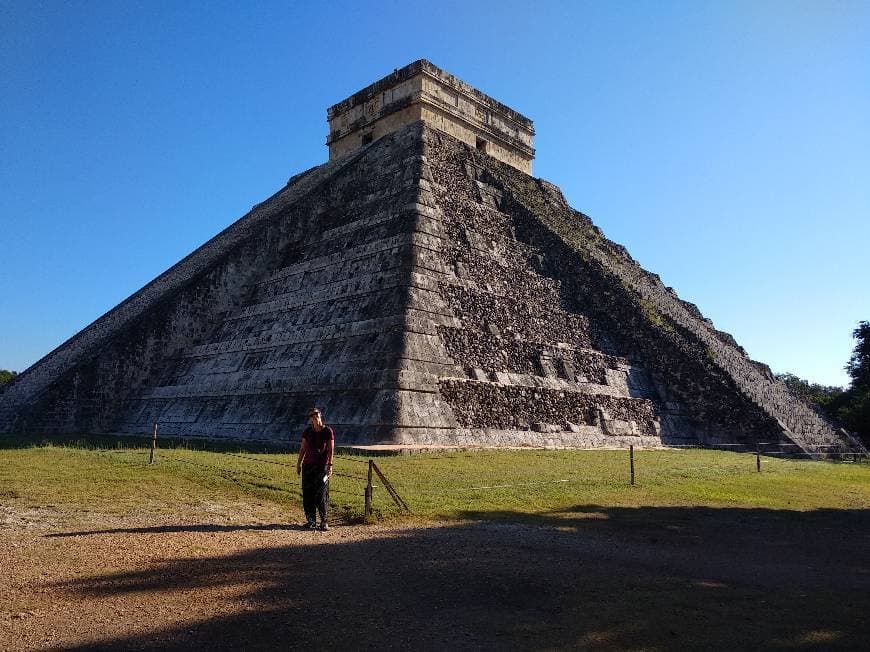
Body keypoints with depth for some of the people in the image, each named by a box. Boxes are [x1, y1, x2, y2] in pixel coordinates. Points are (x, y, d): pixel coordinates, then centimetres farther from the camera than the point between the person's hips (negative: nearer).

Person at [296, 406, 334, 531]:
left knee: (321, 494, -5)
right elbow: (303, 448, 11)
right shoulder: (307, 431, 6)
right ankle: (311, 521, 15)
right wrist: (298, 464, 9)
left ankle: (324, 521, 4)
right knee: (307, 494, 4)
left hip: (322, 466, -3)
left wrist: (330, 466, -9)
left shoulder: (328, 431, -2)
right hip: (308, 465, 3)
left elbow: (330, 450, -3)